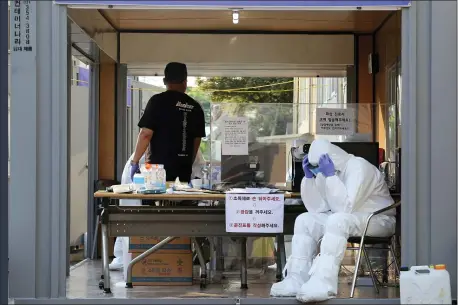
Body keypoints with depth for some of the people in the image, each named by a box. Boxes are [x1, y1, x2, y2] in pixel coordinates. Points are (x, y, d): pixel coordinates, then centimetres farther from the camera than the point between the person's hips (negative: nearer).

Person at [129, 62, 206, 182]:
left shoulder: (158, 101, -5)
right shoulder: (195, 107, 8)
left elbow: (146, 134, -11)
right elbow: (197, 141, 14)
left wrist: (135, 161, -5)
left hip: (159, 166, -4)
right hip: (184, 169, 4)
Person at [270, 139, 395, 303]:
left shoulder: (359, 167, -20)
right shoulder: (323, 172, 2)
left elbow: (346, 207, -30)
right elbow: (317, 208, -1)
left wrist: (331, 175, -30)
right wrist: (309, 176, -10)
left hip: (379, 220, -8)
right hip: (344, 219, 8)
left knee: (337, 220, -35)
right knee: (304, 221, -6)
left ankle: (324, 283, -40)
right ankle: (297, 280, -15)